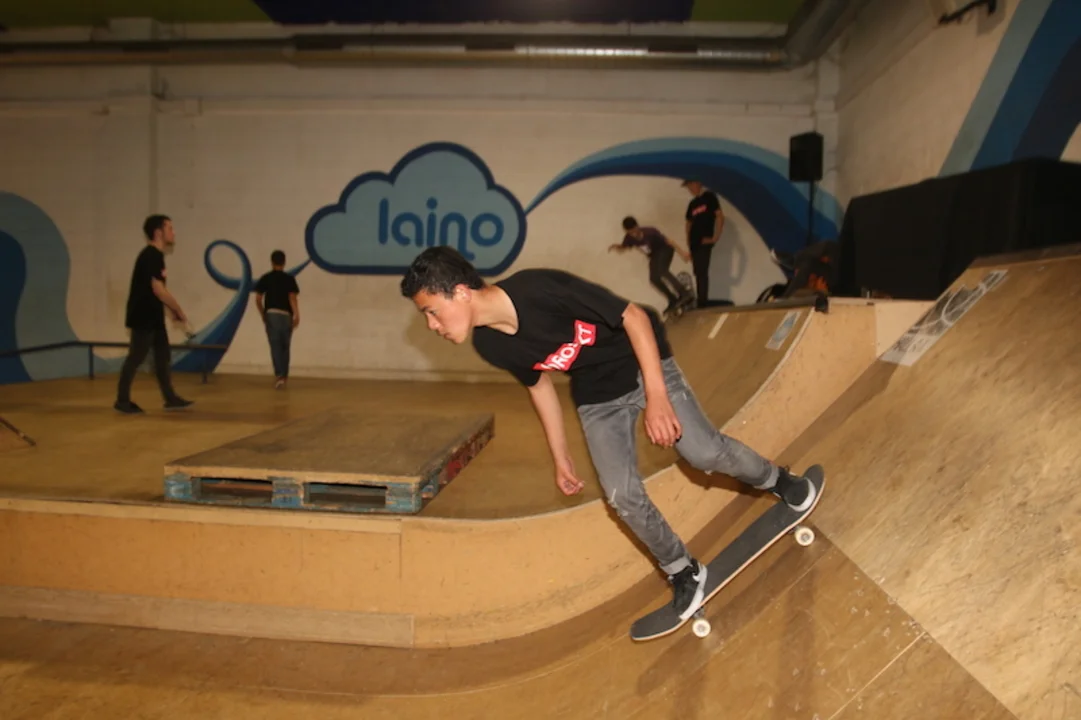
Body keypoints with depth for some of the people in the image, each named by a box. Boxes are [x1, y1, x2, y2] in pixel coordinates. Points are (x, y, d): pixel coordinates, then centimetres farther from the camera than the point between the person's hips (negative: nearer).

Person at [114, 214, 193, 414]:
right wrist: (179, 310, -13)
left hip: (153, 317, 10)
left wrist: (173, 311, 12)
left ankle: (170, 398, 14)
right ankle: (122, 400, 6)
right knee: (136, 357, -3)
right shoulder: (151, 256, -17)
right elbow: (158, 289, -21)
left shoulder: (155, 256, 13)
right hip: (143, 317, -10)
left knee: (163, 356, 10)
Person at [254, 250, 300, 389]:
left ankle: (279, 375, -17)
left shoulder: (265, 278, 4)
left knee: (275, 346, -2)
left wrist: (263, 315, 15)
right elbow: (293, 298, -10)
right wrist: (297, 315, -14)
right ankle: (284, 375, 17)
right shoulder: (289, 279, 0)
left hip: (271, 314, 0)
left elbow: (258, 299, 3)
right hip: (286, 315, 0)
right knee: (285, 347, 13)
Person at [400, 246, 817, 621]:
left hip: (644, 366, -4)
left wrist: (657, 396, -29)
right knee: (623, 495, -6)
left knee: (706, 454, -11)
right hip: (597, 397, 4)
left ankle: (776, 480, 22)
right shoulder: (488, 345, -15)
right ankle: (684, 573, 17)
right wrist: (560, 457, 11)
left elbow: (635, 316, -26)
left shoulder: (540, 288, -35)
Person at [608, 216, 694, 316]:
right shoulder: (629, 237, -18)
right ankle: (674, 300, 10)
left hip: (665, 250, -6)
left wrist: (682, 252, -33)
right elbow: (622, 249, -1)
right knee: (654, 279, -5)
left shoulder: (650, 232, -32)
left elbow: (667, 241, -28)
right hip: (654, 255, 6)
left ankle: (685, 294, -31)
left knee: (661, 271, -29)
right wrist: (615, 246, -26)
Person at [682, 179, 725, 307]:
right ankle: (700, 302, 10)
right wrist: (688, 243, 10)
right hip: (694, 243, 7)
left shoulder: (709, 197, -1)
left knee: (702, 272, -13)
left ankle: (703, 302, -15)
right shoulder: (692, 203, 17)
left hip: (705, 242, -7)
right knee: (698, 273, 7)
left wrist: (715, 237, -13)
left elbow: (720, 216, -7)